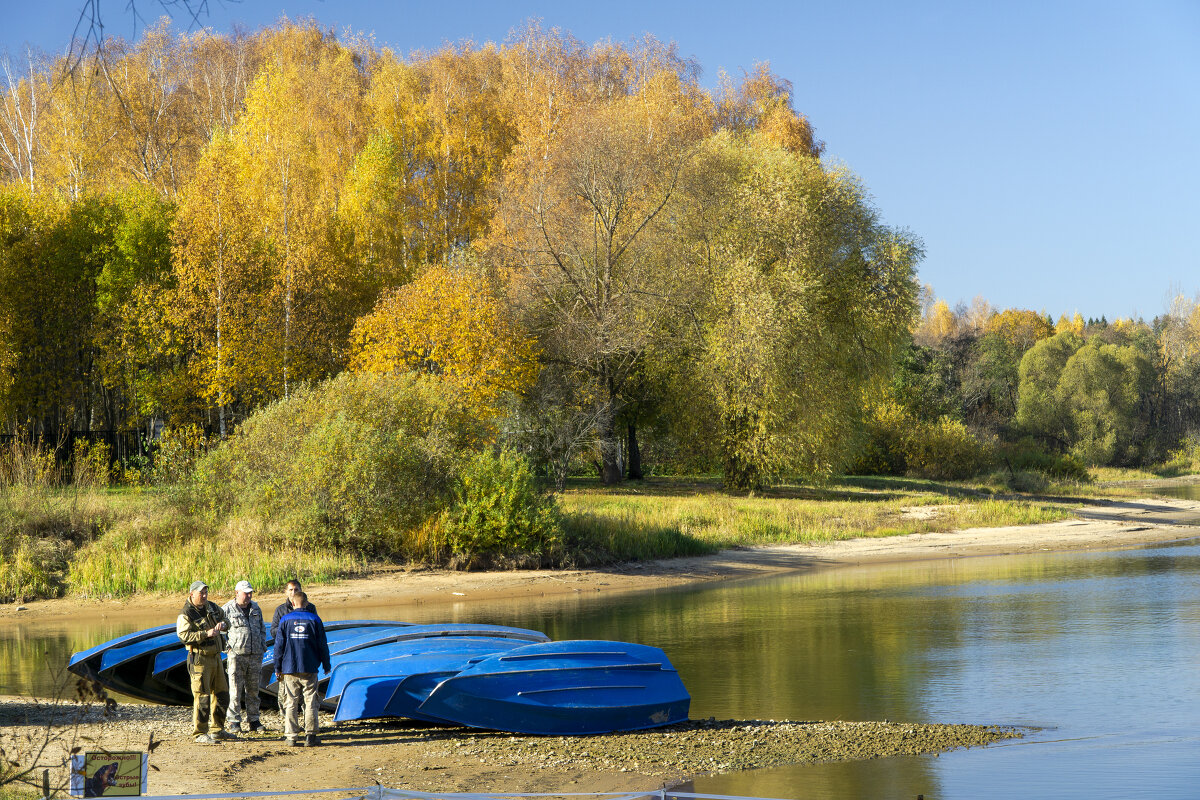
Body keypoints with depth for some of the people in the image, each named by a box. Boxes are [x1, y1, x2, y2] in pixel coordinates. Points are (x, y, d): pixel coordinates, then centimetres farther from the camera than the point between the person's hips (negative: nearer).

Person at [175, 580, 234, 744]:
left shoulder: (212, 607, 12)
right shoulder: (186, 614, -11)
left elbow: (226, 620, 26)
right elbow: (183, 635, -22)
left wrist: (223, 624, 2)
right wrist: (206, 634, -26)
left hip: (215, 656, 8)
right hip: (200, 659, -8)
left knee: (221, 694, 13)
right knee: (202, 696, -9)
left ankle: (217, 730, 24)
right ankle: (199, 733, -2)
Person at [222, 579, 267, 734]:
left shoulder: (255, 608, 14)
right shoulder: (227, 609, -3)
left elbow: (262, 628, 24)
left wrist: (263, 646, 14)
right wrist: (226, 646, -6)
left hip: (255, 656, 5)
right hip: (236, 655, -5)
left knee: (253, 689, 9)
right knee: (235, 690, -6)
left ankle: (253, 720, 16)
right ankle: (234, 721, 1)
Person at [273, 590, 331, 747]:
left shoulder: (285, 620, 2)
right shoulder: (314, 619, 1)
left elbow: (279, 645, 3)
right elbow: (322, 644, 4)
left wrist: (278, 668, 9)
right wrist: (326, 665, 14)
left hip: (289, 668, 1)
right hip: (309, 669, -1)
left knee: (291, 702, 5)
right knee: (310, 702, 3)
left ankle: (291, 736, 3)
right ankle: (310, 735, -1)